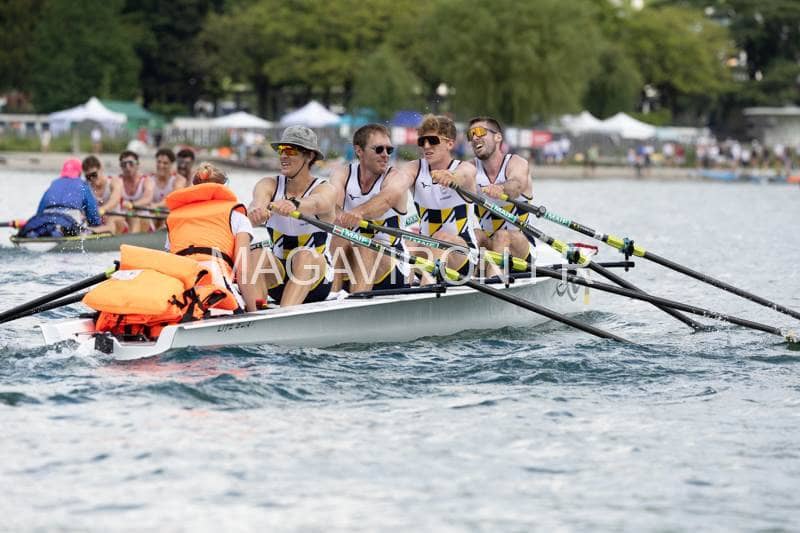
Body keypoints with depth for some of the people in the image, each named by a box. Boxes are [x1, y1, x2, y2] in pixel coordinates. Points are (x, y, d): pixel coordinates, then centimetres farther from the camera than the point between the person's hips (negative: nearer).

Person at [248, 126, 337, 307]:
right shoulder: (269, 185, 2)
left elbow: (315, 204, -33)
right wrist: (257, 210, -49)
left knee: (304, 255, -34)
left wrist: (293, 205, -57)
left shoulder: (325, 190, -7)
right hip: (278, 277, 3)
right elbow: (258, 202, -22)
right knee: (257, 254, -27)